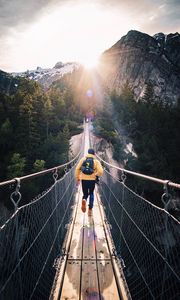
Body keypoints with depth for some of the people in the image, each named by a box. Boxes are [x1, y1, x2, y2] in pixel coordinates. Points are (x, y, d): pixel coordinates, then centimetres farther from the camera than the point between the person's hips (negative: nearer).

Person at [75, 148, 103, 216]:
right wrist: (96, 175, 10)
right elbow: (101, 171, -10)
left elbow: (77, 169, 1)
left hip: (84, 179, 1)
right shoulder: (96, 161, 0)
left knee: (85, 194, 16)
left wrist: (77, 178, 9)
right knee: (91, 194, 20)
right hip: (92, 180, -1)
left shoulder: (82, 159, 6)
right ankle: (90, 209, 13)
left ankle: (84, 200, -19)